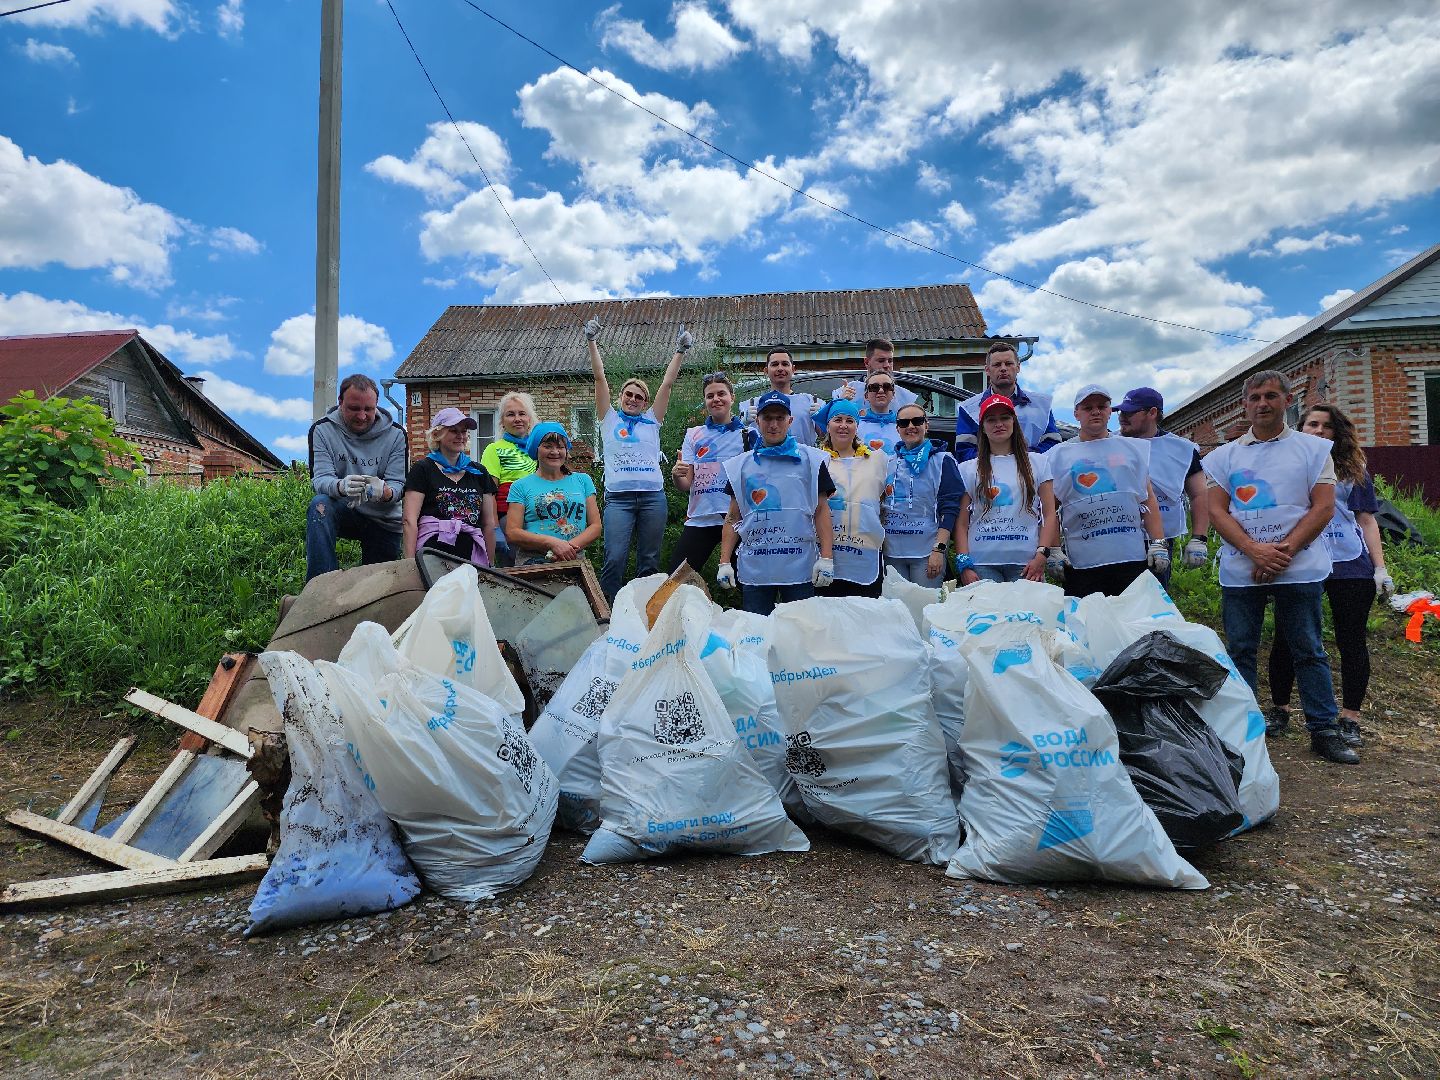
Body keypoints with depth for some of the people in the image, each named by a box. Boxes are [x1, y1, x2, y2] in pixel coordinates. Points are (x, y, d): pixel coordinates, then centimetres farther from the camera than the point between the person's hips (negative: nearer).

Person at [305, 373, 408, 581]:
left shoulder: (396, 434, -7)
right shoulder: (322, 430, -8)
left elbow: (399, 484, -13)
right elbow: (319, 478, -19)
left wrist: (384, 492, -39)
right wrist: (341, 486, -44)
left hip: (385, 520, 1)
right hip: (344, 513, -1)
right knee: (320, 505, -33)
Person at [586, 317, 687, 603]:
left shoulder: (652, 420, 16)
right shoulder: (610, 418, 14)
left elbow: (667, 383, 13)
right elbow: (600, 378, 9)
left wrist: (680, 351, 11)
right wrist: (592, 343, 6)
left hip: (653, 496, 2)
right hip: (618, 496, -2)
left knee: (649, 562, 4)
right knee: (614, 557, -13)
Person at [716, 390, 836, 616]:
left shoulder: (810, 459, 6)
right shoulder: (741, 465, 11)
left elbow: (821, 510, 3)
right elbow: (733, 518, 12)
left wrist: (826, 557, -7)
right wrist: (724, 562, 4)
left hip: (800, 566, -2)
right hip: (754, 569, 2)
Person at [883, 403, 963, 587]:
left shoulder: (943, 460, 0)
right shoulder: (889, 461, 13)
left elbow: (949, 508, -7)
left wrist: (939, 549, -16)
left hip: (927, 550, -4)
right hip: (892, 551, 4)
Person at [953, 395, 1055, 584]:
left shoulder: (1037, 463, 10)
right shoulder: (968, 469, 9)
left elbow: (1049, 515, 6)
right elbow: (961, 524, 6)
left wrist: (1041, 556, -6)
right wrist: (964, 565, -5)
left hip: (1026, 563, 0)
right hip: (982, 564, 0)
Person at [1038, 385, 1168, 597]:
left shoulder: (1132, 448, 15)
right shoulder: (1059, 455, 9)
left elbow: (1148, 499, 13)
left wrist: (1158, 543, 4)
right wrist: (1050, 550, -8)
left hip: (1132, 558, 2)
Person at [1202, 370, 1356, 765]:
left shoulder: (1313, 448, 6)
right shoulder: (1225, 456, 9)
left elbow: (1324, 507, -2)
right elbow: (1217, 511, 1)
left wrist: (1284, 550, -14)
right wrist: (1255, 550, -14)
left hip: (1300, 569, -1)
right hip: (1240, 570, 1)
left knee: (1309, 652, 5)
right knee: (1240, 652, 6)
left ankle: (1324, 730, 15)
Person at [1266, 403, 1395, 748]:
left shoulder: (1352, 471, 14)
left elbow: (1367, 521, 12)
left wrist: (1380, 568, 3)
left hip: (1350, 566, 1)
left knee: (1351, 641, 3)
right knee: (1286, 640, 2)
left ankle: (1350, 719, 11)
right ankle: (1280, 710, 17)